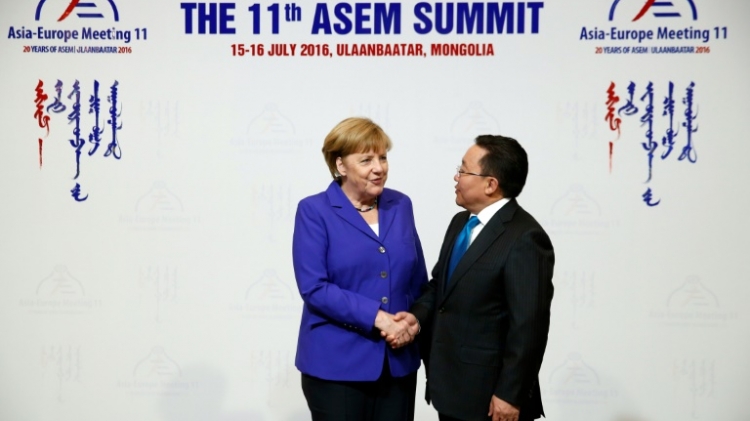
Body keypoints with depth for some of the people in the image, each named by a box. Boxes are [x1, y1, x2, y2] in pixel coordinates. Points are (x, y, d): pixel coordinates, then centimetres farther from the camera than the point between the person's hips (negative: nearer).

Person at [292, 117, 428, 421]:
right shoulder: (314, 211, -6)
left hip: (397, 361, 4)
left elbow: (419, 278, 12)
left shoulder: (400, 205, 8)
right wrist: (377, 317, -19)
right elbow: (314, 287, -14)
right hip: (337, 363, -4)